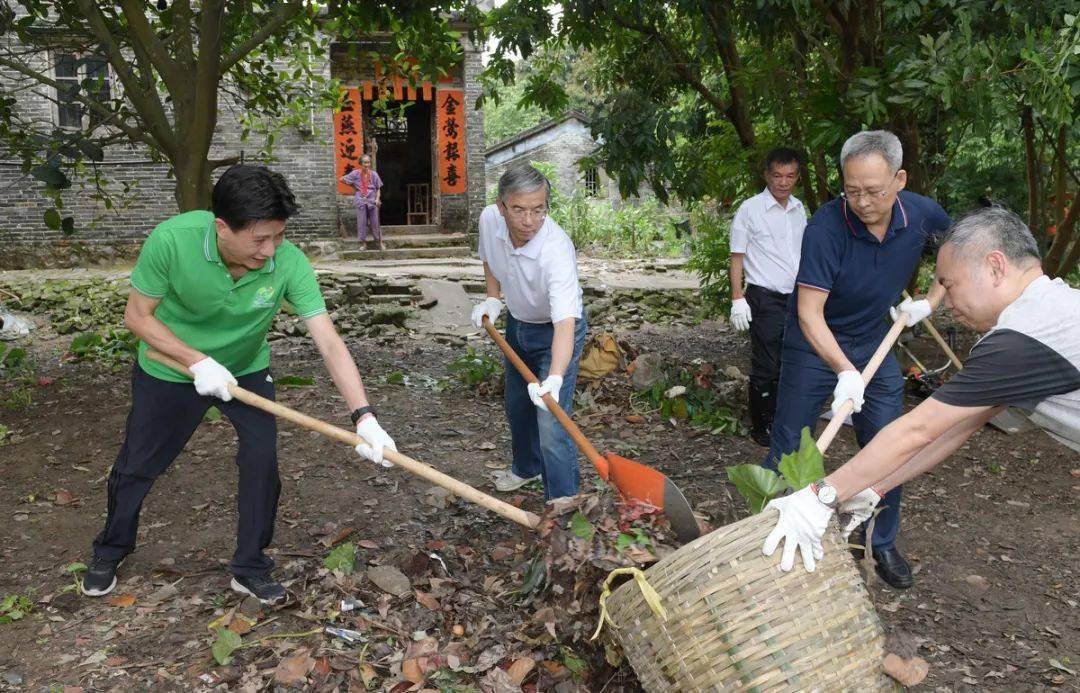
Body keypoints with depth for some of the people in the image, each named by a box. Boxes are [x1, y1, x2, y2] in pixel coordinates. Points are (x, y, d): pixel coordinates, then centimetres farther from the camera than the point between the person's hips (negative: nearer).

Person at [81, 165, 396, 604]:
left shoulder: (289, 263, -33)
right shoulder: (171, 239, -35)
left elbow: (329, 344, -34)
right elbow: (138, 316, -20)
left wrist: (364, 417, -44)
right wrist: (198, 361, -31)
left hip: (246, 370, 1)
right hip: (169, 369, 0)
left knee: (262, 461, -9)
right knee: (135, 467, 13)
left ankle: (250, 568, 15)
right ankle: (109, 552, 42)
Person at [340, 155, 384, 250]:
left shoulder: (374, 174, 1)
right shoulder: (356, 173, -2)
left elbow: (378, 188, 6)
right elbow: (342, 179, 3)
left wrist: (378, 199, -8)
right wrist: (353, 185, 8)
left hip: (372, 200, 0)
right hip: (361, 201, 0)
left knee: (375, 222, 5)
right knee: (361, 223, 4)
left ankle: (380, 243, 13)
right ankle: (363, 243, 14)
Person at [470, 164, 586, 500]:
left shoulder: (557, 250, -40)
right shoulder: (489, 219, -22)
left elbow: (565, 324, -48)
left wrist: (555, 379, -61)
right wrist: (492, 298, -7)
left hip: (555, 330, -6)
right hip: (517, 322, 7)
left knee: (551, 423, -15)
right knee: (517, 406, 24)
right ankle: (527, 467, 50)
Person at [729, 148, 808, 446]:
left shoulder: (798, 210, 12)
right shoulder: (750, 209, -6)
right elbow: (737, 257, -5)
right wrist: (737, 299, -12)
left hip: (796, 298, 6)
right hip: (765, 299, -6)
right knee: (765, 368, -2)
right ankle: (761, 427, 12)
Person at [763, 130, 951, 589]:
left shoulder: (921, 214, -13)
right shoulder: (827, 225, -27)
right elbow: (810, 313, -30)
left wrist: (930, 302, 2)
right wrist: (845, 372, -40)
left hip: (874, 344, 4)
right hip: (815, 346, -4)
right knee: (786, 450, 1)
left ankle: (883, 545, 25)